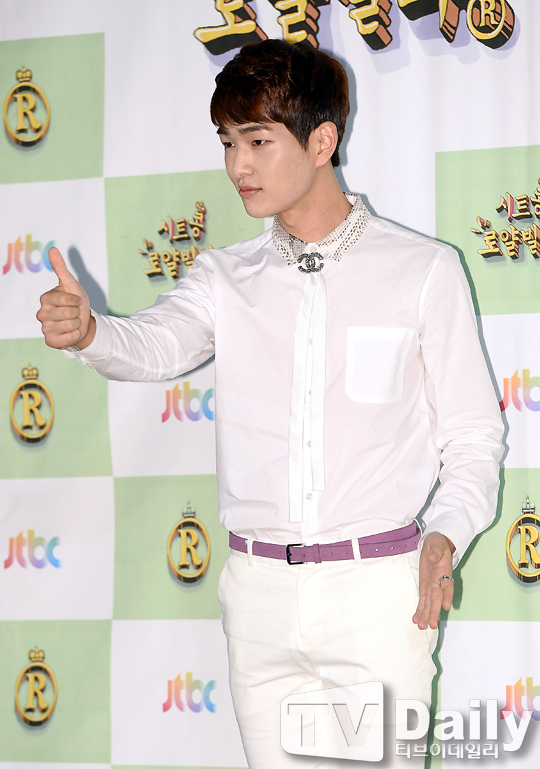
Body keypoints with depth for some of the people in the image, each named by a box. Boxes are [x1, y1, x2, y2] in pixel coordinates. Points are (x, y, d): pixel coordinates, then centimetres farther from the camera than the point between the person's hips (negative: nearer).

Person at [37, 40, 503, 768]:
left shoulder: (424, 270, 0)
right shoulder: (227, 279, 9)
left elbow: (473, 435, 3)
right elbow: (157, 344, -12)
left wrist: (446, 534, -15)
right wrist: (88, 332, -34)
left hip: (377, 585, -3)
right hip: (260, 592, 3)